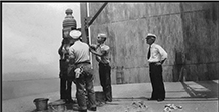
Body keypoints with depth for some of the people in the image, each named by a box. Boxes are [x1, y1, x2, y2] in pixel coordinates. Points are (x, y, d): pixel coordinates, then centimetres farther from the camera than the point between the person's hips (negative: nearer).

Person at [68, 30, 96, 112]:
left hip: (79, 68, -4)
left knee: (80, 89, 5)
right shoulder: (86, 45, 7)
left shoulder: (72, 48, -6)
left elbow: (71, 60, -5)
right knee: (90, 88, 11)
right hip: (88, 66, 4)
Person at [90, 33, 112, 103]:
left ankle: (108, 98, 9)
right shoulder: (97, 46, 8)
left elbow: (100, 54, -23)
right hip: (100, 65, 7)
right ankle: (105, 97, 25)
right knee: (102, 83, 13)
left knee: (107, 83, -1)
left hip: (105, 66, -6)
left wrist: (91, 50, -21)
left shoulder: (106, 48, -11)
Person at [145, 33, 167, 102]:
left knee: (158, 81, -2)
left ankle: (161, 96, 9)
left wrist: (160, 62, -11)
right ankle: (154, 96, 19)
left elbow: (165, 55, -18)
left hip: (156, 65, -8)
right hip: (151, 65, 8)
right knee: (153, 81, 11)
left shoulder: (157, 47, -12)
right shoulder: (149, 48, 12)